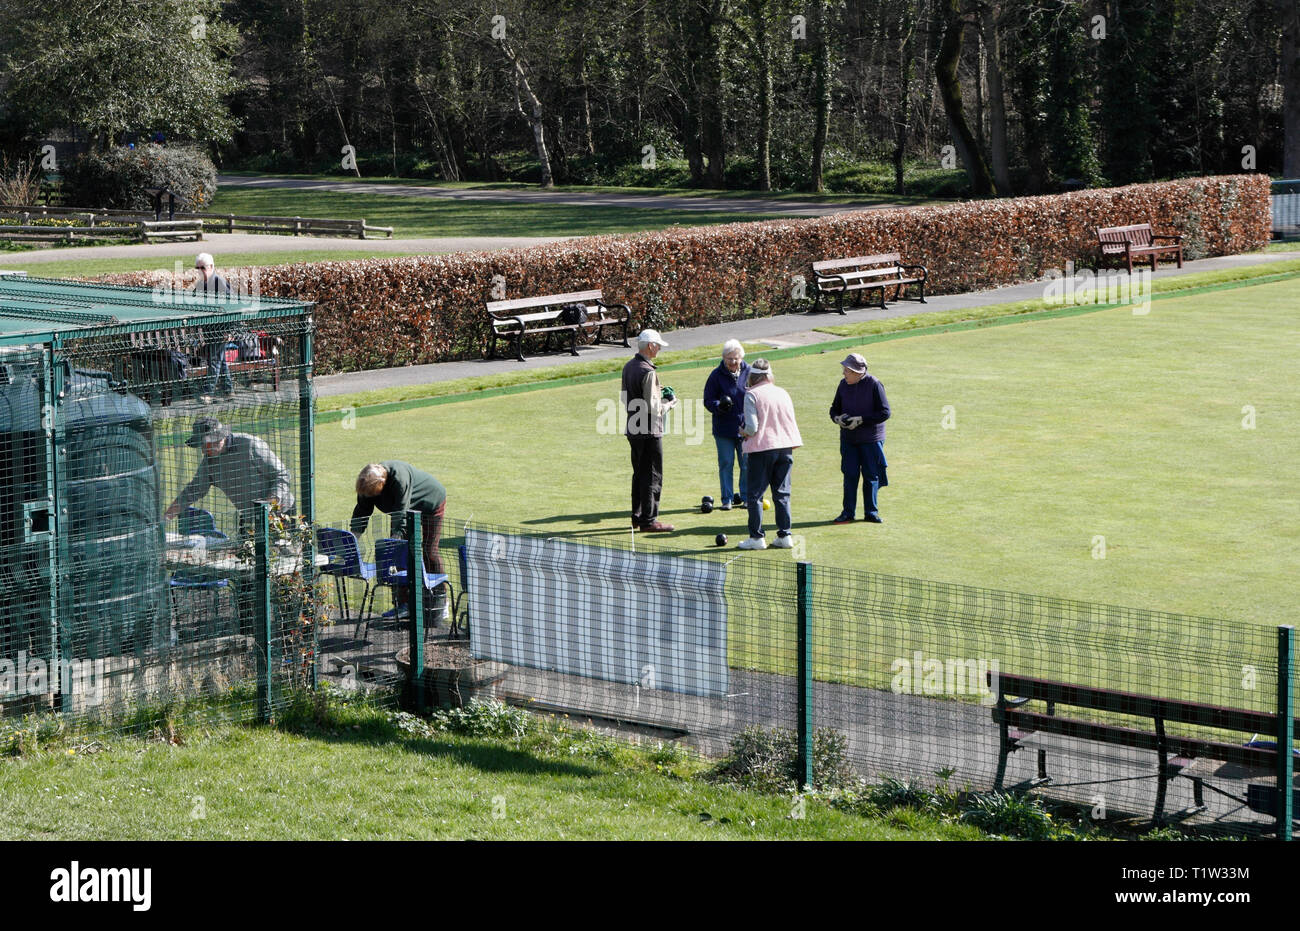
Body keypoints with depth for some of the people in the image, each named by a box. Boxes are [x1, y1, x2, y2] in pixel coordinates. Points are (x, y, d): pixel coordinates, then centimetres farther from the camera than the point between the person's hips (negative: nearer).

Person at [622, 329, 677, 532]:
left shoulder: (628, 367, 9)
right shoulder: (648, 372, -21)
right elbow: (652, 407, -23)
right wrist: (669, 404, -5)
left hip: (633, 429, 9)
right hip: (649, 431, -9)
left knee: (639, 474, 18)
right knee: (652, 476, -2)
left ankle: (637, 517, 24)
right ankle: (648, 521, -1)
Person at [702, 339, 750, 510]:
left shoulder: (749, 373, 0)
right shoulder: (716, 375, -5)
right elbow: (708, 401, -3)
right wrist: (719, 406, -24)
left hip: (745, 428, 1)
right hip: (723, 429, -1)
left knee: (747, 464, 6)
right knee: (726, 464, 2)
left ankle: (746, 497, 17)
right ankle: (726, 499, 9)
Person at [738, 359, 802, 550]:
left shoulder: (752, 395, -8)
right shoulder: (783, 393, 9)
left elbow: (752, 428, -14)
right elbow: (791, 422, 13)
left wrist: (744, 432, 8)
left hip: (762, 448, -5)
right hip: (786, 446, 5)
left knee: (755, 494, 3)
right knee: (782, 494, 11)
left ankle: (756, 537, 0)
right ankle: (784, 535, 10)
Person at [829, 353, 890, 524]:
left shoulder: (874, 384, -12)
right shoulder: (843, 384, 4)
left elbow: (885, 412, -13)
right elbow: (835, 408, 15)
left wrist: (860, 420, -19)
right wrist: (837, 418, -9)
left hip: (871, 439, -4)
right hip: (848, 438, 4)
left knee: (871, 475, 4)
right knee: (850, 475, 3)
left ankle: (871, 512, 14)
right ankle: (847, 513, 9)